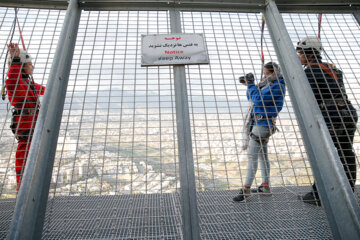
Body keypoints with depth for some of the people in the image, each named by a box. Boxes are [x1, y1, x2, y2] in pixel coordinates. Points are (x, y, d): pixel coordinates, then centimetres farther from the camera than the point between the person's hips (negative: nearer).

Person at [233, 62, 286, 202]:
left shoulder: (277, 86, -10)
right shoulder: (268, 84, 20)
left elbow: (258, 99, -21)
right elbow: (252, 98, 23)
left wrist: (251, 84, -9)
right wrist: (248, 84, 8)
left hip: (262, 124, -10)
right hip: (257, 124, 10)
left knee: (252, 156, -13)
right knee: (262, 155, 14)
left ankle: (246, 190, -9)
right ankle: (265, 186, 24)